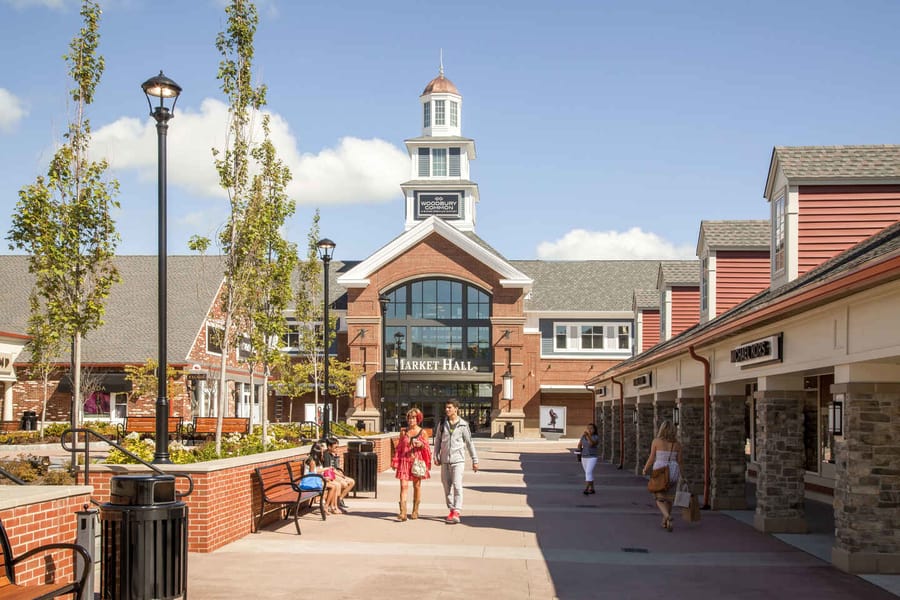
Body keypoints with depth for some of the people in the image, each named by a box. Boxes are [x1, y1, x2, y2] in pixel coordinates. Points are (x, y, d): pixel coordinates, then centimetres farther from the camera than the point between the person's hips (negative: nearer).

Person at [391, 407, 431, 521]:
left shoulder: (423, 432, 3)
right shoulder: (403, 431, 8)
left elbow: (427, 449, 7)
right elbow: (399, 448, 13)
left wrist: (421, 445, -14)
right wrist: (395, 462, 9)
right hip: (404, 461, 1)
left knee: (417, 486, 6)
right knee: (404, 485, -9)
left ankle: (415, 511, 19)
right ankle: (403, 512, -14)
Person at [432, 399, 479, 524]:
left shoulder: (463, 425, -2)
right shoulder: (442, 424, 7)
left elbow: (469, 443, 3)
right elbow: (437, 440, 13)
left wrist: (475, 460, 3)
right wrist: (436, 456, 4)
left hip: (458, 459, -4)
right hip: (445, 460, 4)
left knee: (457, 485, -13)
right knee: (447, 486, 7)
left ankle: (456, 513, -15)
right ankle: (452, 510, 17)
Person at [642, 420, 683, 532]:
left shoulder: (656, 441, -9)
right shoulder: (677, 443, 0)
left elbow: (651, 459, -7)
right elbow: (679, 462, 1)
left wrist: (645, 469, 11)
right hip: (672, 473, 3)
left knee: (659, 500, 4)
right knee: (668, 498, 21)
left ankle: (668, 516, -24)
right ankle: (664, 522, 28)